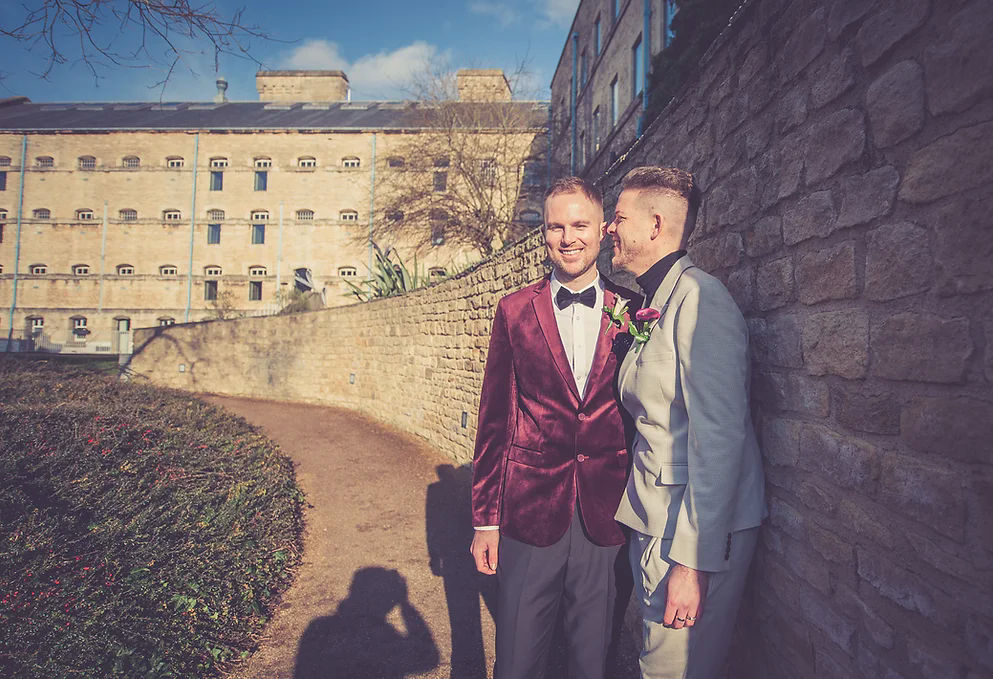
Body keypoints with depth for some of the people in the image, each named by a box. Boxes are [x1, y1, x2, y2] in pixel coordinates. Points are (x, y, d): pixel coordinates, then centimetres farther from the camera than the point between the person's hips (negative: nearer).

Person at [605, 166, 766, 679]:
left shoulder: (698, 298, -17)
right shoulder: (652, 305, 12)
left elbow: (718, 439, -23)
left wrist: (693, 561, -22)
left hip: (696, 527, -8)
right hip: (651, 519, 9)